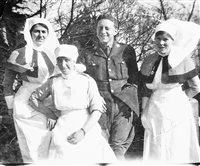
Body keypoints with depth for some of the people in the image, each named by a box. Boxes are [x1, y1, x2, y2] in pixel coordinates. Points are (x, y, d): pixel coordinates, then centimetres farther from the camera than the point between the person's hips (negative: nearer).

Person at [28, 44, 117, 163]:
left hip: (88, 129, -1)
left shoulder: (88, 81, -1)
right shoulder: (53, 82, 5)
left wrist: (83, 131, -13)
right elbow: (34, 98, 19)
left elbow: (97, 110, -2)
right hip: (64, 130, 1)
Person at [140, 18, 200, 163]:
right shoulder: (148, 62, 5)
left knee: (178, 154, 1)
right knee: (154, 155, 9)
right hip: (154, 114, 4)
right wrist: (144, 113, 7)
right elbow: (146, 91, 11)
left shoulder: (183, 61, -7)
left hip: (177, 112, -4)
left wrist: (179, 100, -2)